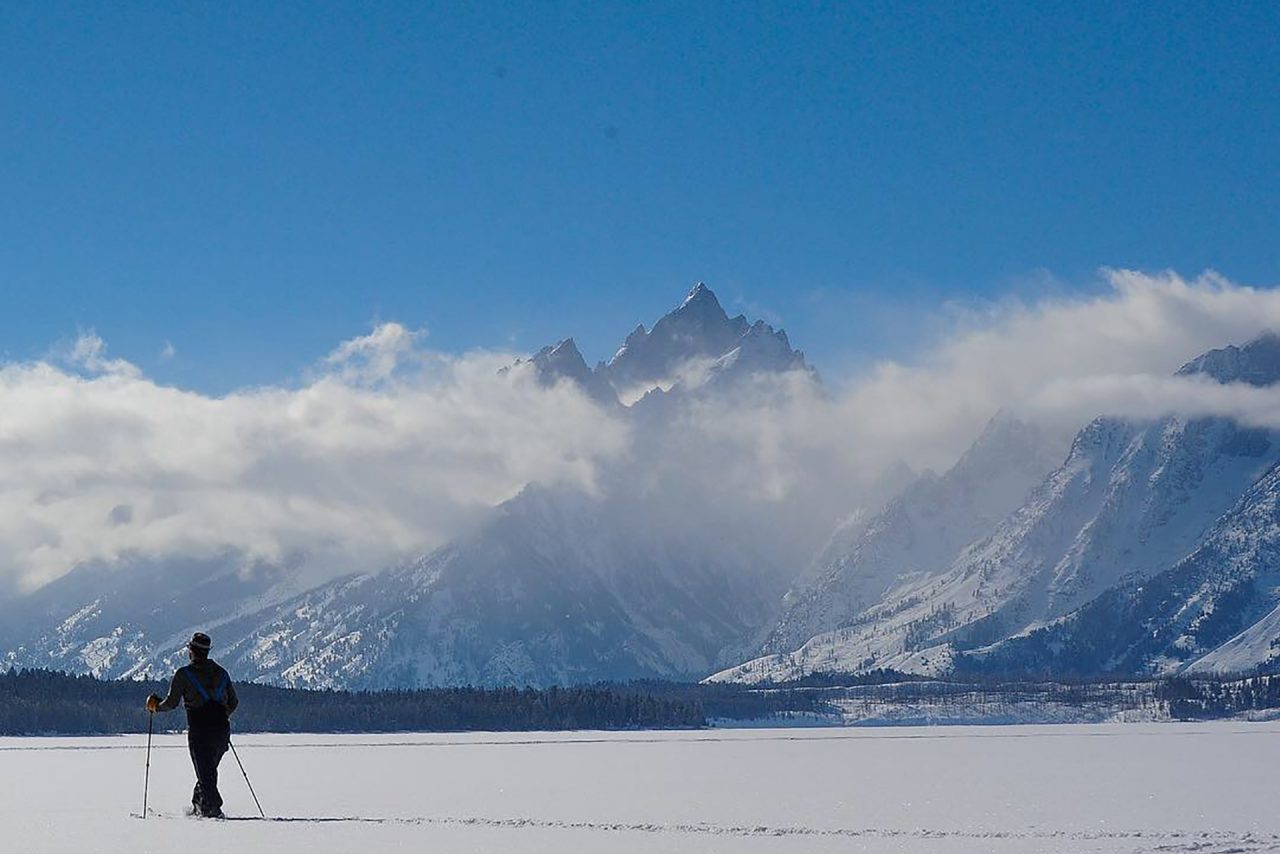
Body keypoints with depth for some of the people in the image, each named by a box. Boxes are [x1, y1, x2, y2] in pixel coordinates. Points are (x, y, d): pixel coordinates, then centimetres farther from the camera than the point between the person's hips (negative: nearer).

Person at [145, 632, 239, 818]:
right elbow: (233, 703, 15)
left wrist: (155, 705, 14)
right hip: (222, 730, 5)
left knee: (205, 774, -1)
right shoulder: (221, 673, 11)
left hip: (199, 731, -5)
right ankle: (197, 806, 24)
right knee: (209, 771, 18)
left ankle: (213, 810, -11)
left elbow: (171, 703, -6)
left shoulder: (184, 674, -4)